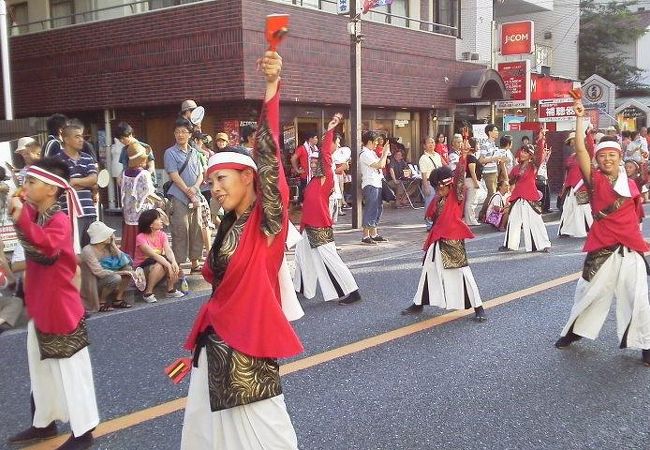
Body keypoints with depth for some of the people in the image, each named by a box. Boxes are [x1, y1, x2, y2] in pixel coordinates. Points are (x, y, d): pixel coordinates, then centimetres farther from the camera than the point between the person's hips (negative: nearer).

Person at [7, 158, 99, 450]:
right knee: (41, 368, 20)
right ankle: (44, 423, 36)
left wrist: (20, 216, -48)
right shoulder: (34, 215, 6)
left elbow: (47, 245, -41)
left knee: (70, 370, 2)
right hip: (39, 307, 9)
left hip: (60, 310, -9)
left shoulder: (59, 221, -21)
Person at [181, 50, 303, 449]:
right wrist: (200, 344, 19)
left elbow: (268, 154, -22)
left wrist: (273, 85, -31)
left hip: (247, 342, -8)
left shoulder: (268, 220, -11)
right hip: (217, 342, 8)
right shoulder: (229, 226, 10)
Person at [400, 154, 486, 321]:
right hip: (437, 241, 7)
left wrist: (463, 156, -26)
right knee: (429, 269, 13)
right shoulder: (437, 201, 11)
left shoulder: (456, 196, -7)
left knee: (462, 271, -5)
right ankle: (419, 304, 26)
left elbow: (460, 177, -18)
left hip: (453, 241, -7)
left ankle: (478, 307, 3)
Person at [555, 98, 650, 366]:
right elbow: (580, 150, -14)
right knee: (589, 291, 10)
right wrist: (579, 119, -17)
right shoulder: (595, 179, -2)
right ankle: (574, 331, 30)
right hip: (602, 248, -2)